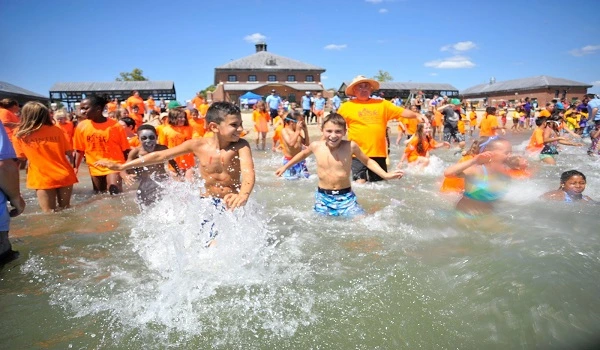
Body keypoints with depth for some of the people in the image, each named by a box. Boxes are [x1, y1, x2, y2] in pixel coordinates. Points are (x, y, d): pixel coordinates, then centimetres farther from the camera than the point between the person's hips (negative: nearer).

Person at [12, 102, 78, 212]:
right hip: (64, 176, 2)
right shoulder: (56, 130, 2)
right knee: (65, 210, 15)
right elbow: (69, 152, 2)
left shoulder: (19, 135, -2)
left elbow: (21, 158, 0)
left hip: (42, 179, -2)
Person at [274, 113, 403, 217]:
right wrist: (285, 167, 22)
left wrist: (385, 175, -7)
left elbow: (367, 161, 3)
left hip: (345, 196, -1)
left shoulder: (350, 146, -14)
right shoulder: (316, 146, -8)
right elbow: (303, 154, 15)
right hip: (323, 197, 1)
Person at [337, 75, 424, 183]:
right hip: (358, 154, -3)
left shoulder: (382, 104, 9)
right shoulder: (347, 106, 3)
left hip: (379, 153, 3)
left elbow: (401, 112, 4)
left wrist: (416, 115, -11)